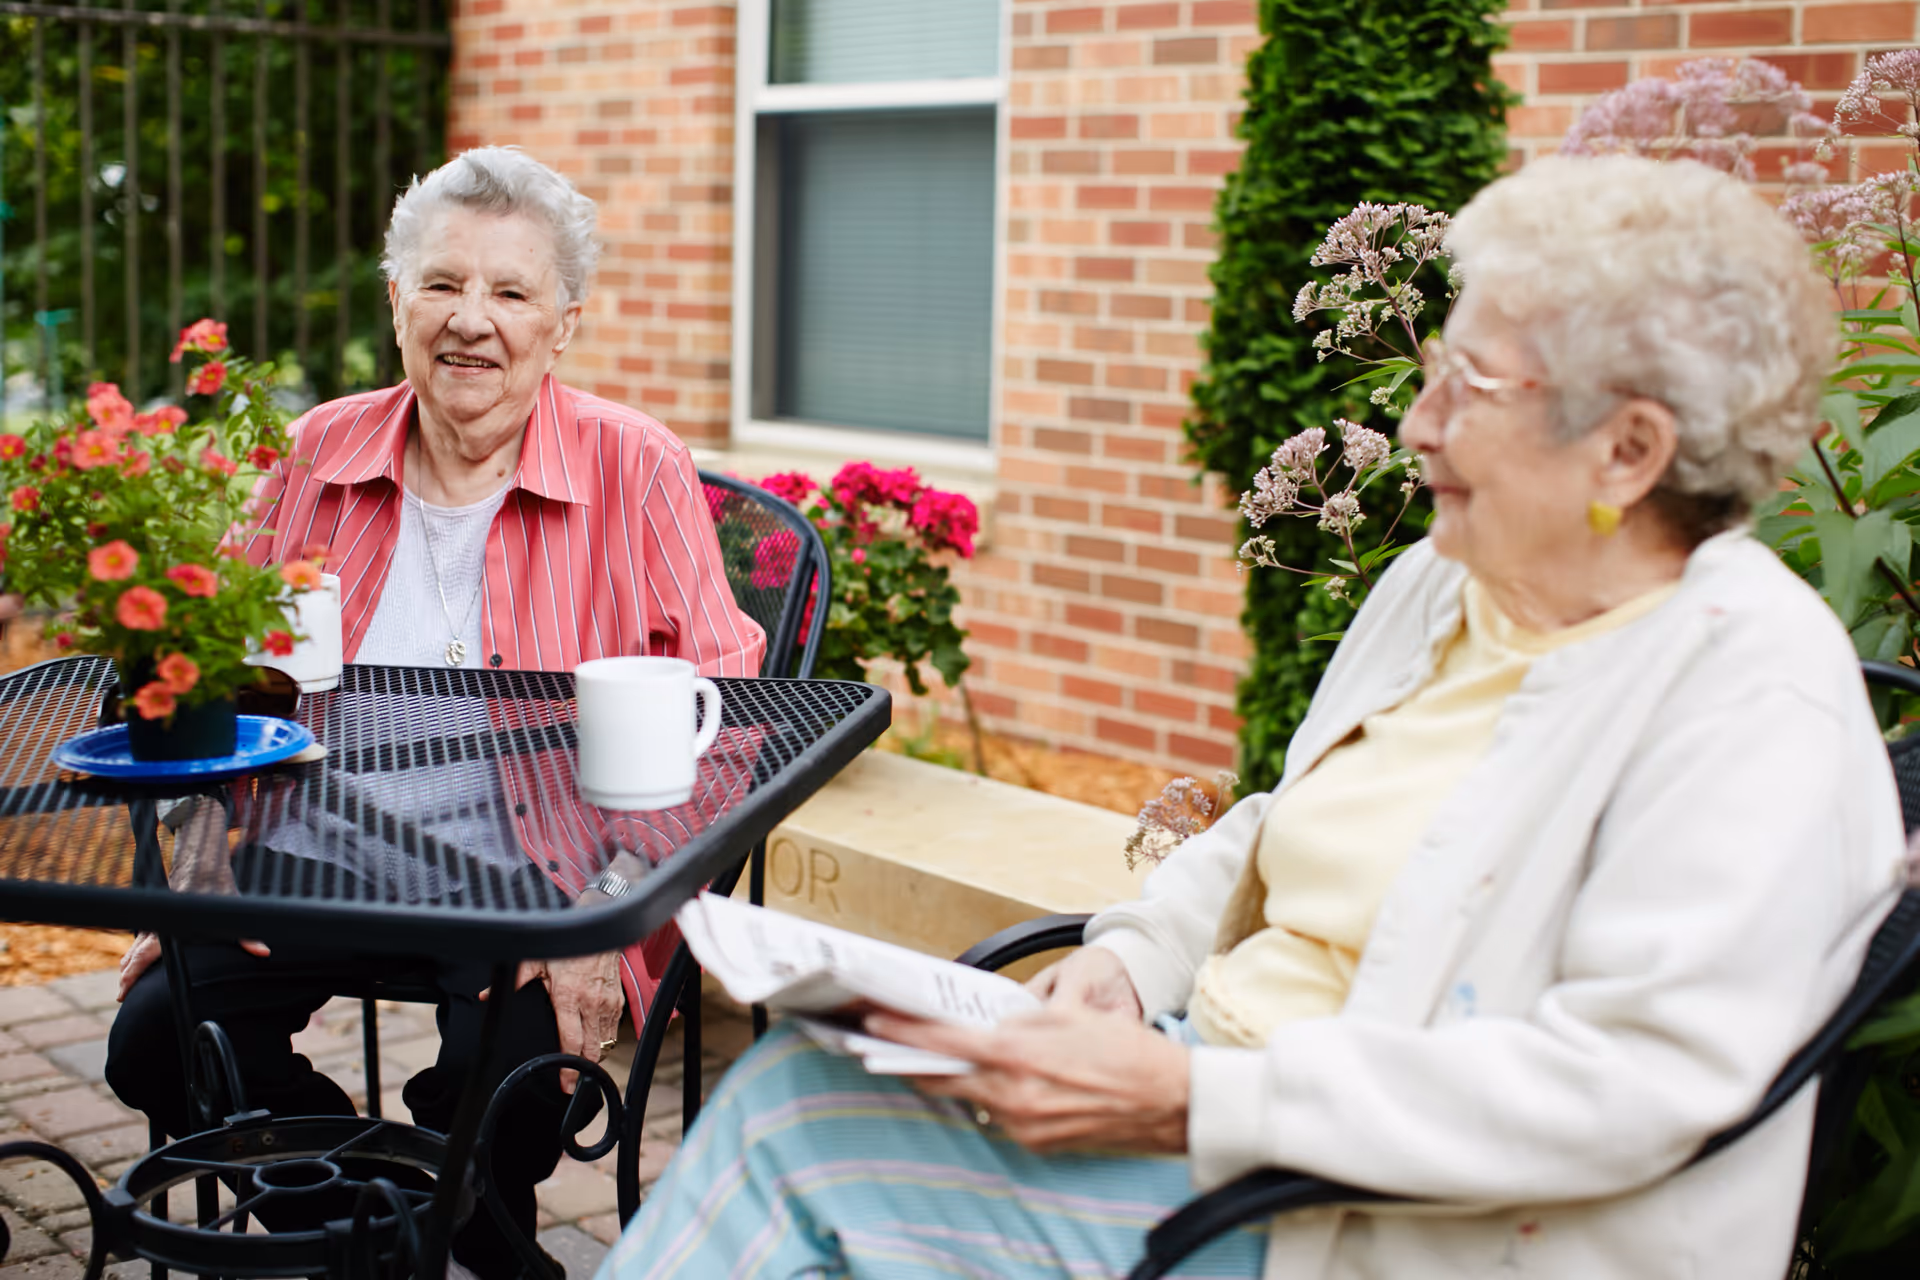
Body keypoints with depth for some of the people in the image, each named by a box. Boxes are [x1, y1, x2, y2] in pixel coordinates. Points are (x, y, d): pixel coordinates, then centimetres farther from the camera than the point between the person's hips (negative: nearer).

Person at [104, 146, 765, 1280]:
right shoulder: (319, 457, 5)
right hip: (319, 861, 4)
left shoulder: (638, 473, -6)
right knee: (155, 1036, -15)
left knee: (503, 1086, -28)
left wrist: (602, 912, -19)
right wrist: (196, 886, 6)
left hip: (531, 880, -3)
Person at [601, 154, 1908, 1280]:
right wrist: (1134, 956, -1)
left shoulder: (1752, 687, -17)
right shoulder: (1442, 584, 11)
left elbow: (1633, 1080, -26)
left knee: (807, 1125, -17)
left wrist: (1190, 1103, -27)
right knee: (800, 1079, -10)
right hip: (1216, 1093, 8)